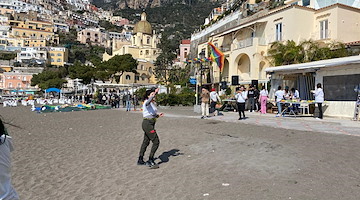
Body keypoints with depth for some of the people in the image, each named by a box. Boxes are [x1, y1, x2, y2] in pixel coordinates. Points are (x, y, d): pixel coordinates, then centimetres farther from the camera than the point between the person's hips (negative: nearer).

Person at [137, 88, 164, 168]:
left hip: (150, 124, 10)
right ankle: (150, 160, -1)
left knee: (146, 142, 16)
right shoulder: (146, 102, -12)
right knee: (156, 141, -9)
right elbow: (148, 102, -40)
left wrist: (158, 115, 5)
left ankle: (140, 160, 27)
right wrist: (155, 93, -50)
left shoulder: (153, 103, 16)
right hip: (147, 124, -10)